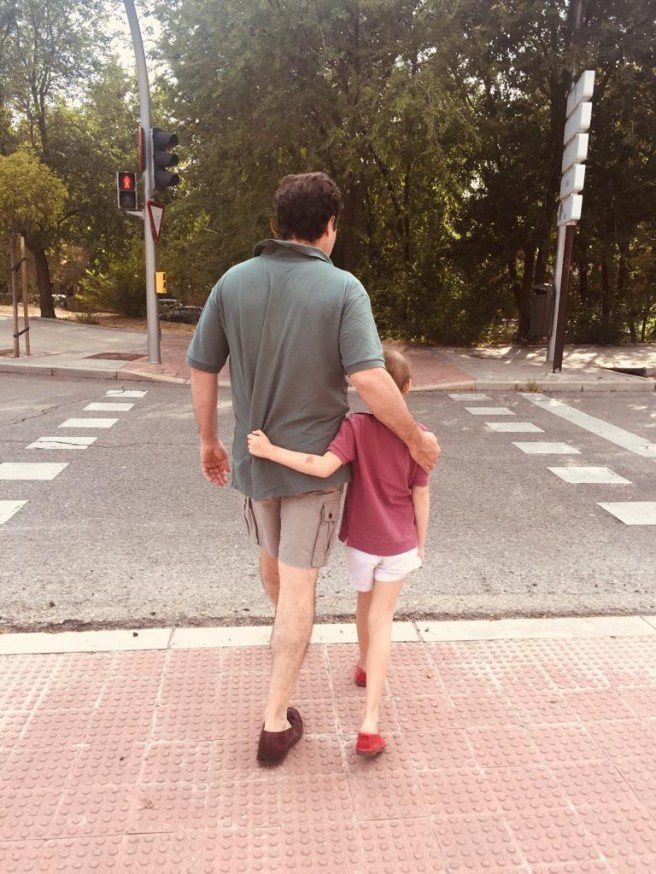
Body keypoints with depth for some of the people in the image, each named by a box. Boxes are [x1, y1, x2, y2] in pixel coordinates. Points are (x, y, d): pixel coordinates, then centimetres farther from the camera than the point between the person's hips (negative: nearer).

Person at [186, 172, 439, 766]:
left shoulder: (233, 282, -3)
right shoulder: (343, 288, -14)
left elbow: (201, 370, 0)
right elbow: (370, 379, -25)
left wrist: (209, 441, 13)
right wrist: (417, 439, -11)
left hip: (254, 456, 4)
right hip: (315, 460, -4)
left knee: (272, 553, 29)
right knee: (299, 581, 4)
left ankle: (283, 627, 58)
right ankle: (276, 722, 11)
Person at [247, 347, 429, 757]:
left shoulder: (356, 426, -18)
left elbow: (323, 466, -34)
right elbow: (420, 496, -5)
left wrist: (269, 450, -28)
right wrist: (421, 541, 8)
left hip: (362, 540, 0)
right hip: (400, 543, 0)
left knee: (366, 606, 25)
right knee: (381, 620, 4)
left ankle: (366, 666, 51)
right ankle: (370, 721, -5)